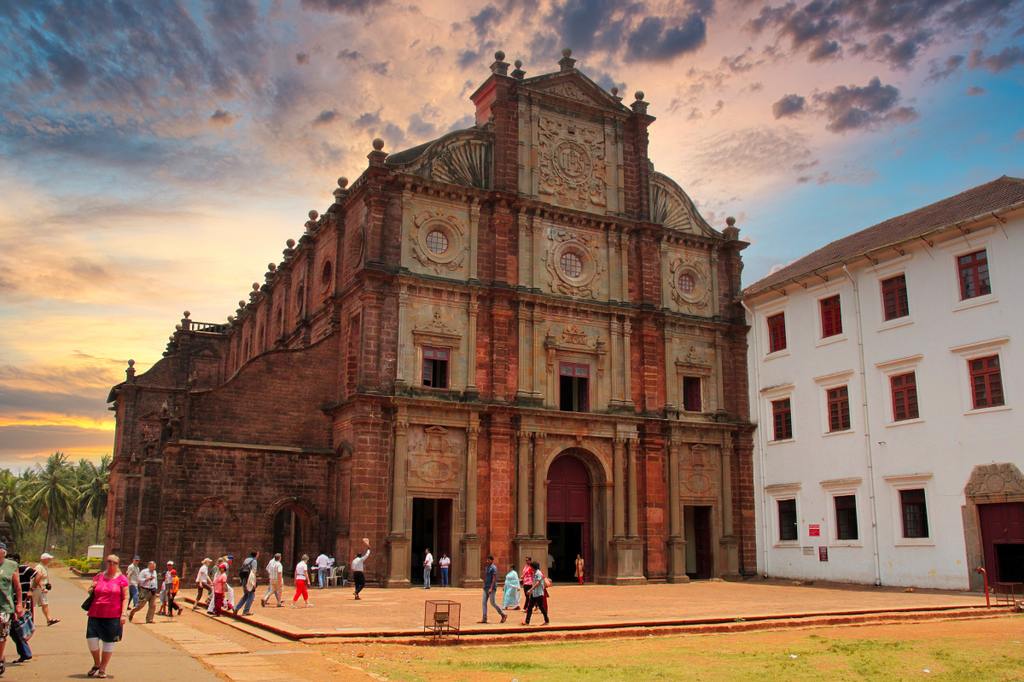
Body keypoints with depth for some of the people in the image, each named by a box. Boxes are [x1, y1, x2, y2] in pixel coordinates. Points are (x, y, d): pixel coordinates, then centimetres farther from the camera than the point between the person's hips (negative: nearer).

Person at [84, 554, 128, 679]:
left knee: (108, 643, 3)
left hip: (113, 616, -3)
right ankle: (96, 664, 23)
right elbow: (91, 592, 24)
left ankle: (102, 669, 18)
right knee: (91, 639, -3)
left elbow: (125, 597, -1)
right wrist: (91, 590, 0)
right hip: (95, 614, 3)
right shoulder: (98, 577, 10)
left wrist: (123, 614, -10)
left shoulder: (122, 579, 1)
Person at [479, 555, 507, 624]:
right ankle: (484, 618, 4)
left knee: (492, 602, -5)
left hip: (491, 588, -9)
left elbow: (494, 579, -18)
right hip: (486, 588, 9)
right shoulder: (487, 567, 14)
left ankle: (503, 615, 8)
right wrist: (484, 586, 16)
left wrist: (491, 588, -23)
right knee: (484, 602, 3)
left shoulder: (493, 568, -12)